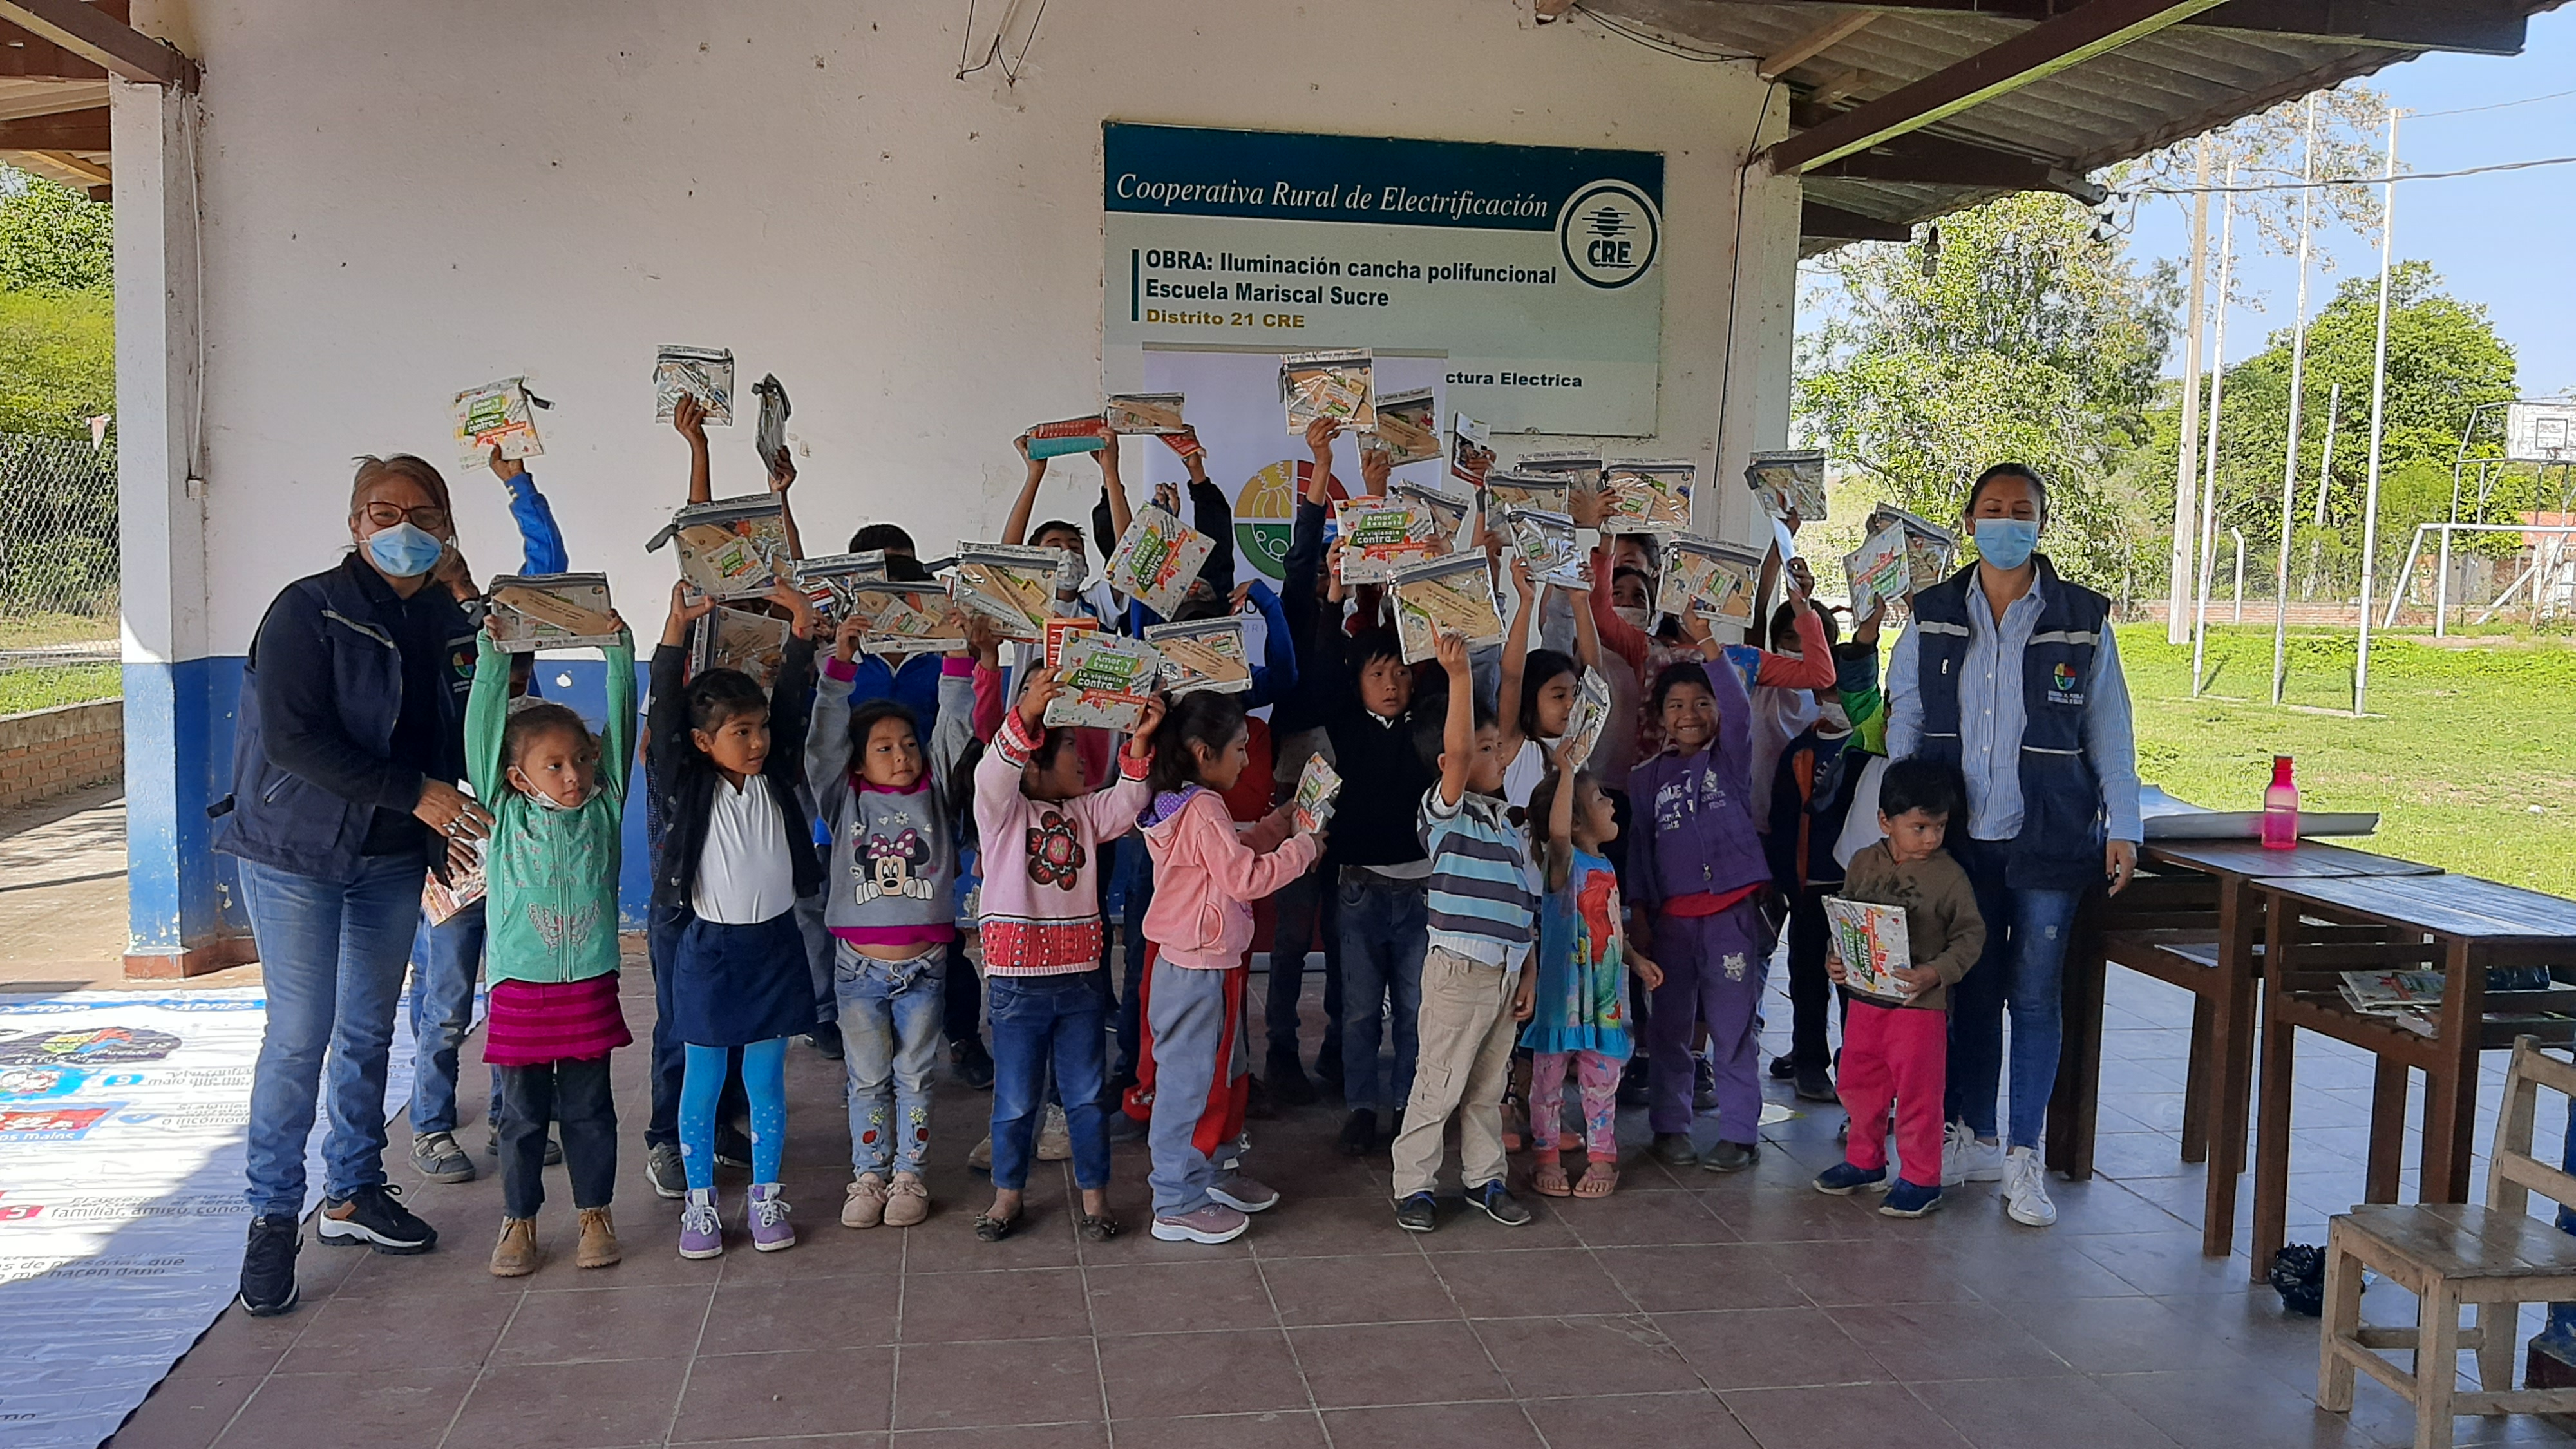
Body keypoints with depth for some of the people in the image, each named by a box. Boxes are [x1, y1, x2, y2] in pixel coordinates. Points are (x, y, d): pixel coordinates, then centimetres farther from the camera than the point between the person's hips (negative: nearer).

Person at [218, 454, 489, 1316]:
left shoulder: (448, 619, 4)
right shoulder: (309, 611, -13)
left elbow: (461, 741, 11)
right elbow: (293, 739, -21)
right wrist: (415, 793, -23)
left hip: (394, 858, 6)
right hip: (296, 853, -5)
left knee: (371, 1027, 12)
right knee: (301, 1032, -7)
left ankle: (353, 1193, 26)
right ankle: (274, 1219, 6)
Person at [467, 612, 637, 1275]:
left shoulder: (604, 810, 4)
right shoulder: (506, 814, 0)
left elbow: (620, 724, 1)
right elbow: (483, 727, -5)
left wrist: (619, 651, -4)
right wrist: (494, 653, -11)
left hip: (590, 988, 1)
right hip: (519, 988, -1)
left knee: (588, 1107, 10)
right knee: (523, 1113, 9)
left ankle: (594, 1212, 23)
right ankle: (519, 1220, 22)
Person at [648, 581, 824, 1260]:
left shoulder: (777, 778, 1)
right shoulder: (688, 789, -7)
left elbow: (792, 705, -4)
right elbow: (664, 714, -18)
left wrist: (802, 634, -17)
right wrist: (676, 631, -28)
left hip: (774, 943, 2)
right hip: (709, 946, -2)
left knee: (766, 1078, 11)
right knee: (703, 1080, 9)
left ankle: (767, 1197, 22)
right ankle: (700, 1201, 21)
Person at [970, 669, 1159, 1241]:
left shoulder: (1084, 812, 10)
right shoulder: (1003, 811, -5)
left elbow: (1126, 803, -5)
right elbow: (993, 774, -26)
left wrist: (1139, 743, -21)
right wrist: (1027, 714, -43)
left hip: (1079, 979, 4)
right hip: (1017, 982, -4)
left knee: (1086, 1096, 9)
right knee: (1015, 1099, 8)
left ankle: (1094, 1195, 20)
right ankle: (1008, 1194, 24)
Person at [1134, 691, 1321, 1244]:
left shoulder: (1176, 804, 11)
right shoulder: (1203, 808, -20)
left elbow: (1228, 857, 20)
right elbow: (1246, 877, -24)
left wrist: (1275, 828, 11)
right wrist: (1302, 848, -13)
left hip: (1187, 964, 11)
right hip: (1198, 970, -11)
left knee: (1225, 1071, 22)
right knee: (1189, 1082, -3)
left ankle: (1218, 1173, 35)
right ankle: (1178, 1206, 5)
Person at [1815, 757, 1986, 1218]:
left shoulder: (1948, 876, -10)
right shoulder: (1864, 863, 2)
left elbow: (1971, 935, -8)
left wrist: (1937, 972, -21)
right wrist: (1834, 959, -2)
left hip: (1920, 1004, -5)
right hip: (1864, 998, 5)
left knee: (1917, 1093, 3)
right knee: (1858, 1085, 17)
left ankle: (1921, 1179, 17)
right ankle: (1865, 1162, 35)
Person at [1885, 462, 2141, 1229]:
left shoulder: (2082, 621, 1)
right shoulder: (1933, 617, 5)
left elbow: (2111, 732, 3)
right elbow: (1904, 722, 7)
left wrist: (2123, 826, -2)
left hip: (2048, 840, -2)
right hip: (1959, 836, 2)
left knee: (2034, 997, 1)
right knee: (1971, 991, 9)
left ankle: (2024, 1158, 10)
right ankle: (1976, 1138, 22)